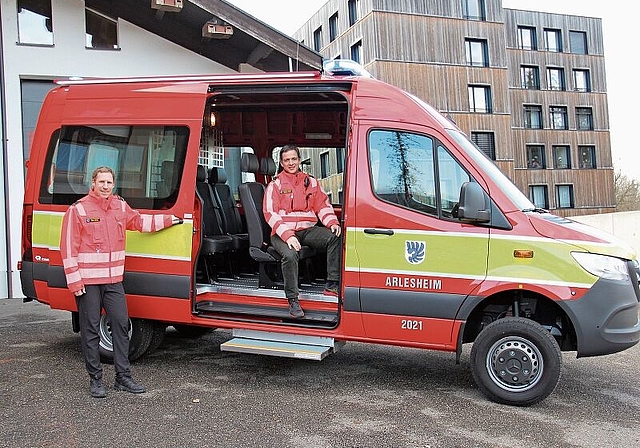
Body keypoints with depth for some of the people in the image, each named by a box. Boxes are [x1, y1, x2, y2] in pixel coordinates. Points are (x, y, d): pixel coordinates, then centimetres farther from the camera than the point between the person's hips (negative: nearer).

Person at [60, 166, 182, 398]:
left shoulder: (121, 207, 10)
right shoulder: (78, 209, -7)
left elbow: (140, 222, 29)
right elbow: (68, 247, -8)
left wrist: (169, 220, 27)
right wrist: (74, 280, -11)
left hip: (113, 280, 5)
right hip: (87, 281, -5)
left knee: (121, 324, 4)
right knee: (91, 330, 3)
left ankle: (123, 377, 14)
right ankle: (95, 379, 15)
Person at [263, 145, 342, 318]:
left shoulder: (311, 182, 18)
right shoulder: (275, 185, 6)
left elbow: (323, 206, 14)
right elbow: (270, 214, -5)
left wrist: (332, 222, -8)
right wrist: (287, 235, -21)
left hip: (308, 230, 3)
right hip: (282, 232, -3)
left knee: (335, 236, -24)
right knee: (290, 255, -35)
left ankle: (332, 284, -21)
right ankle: (293, 300, -24)